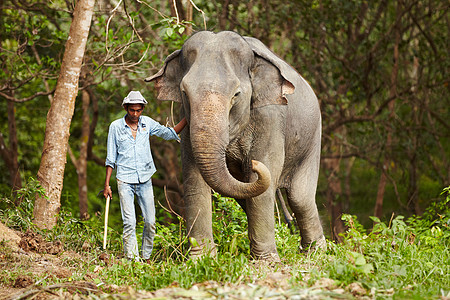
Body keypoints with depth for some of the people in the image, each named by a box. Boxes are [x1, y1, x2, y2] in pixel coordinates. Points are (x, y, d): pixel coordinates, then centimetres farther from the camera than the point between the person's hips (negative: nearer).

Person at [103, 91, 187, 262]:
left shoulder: (147, 123, 6)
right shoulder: (116, 127, 0)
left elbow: (169, 134, 13)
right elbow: (111, 158, 4)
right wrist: (107, 184, 1)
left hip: (145, 180, 3)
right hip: (125, 181, -3)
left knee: (150, 222, 1)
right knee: (129, 222, -11)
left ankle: (146, 257, 16)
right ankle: (132, 259, -9)